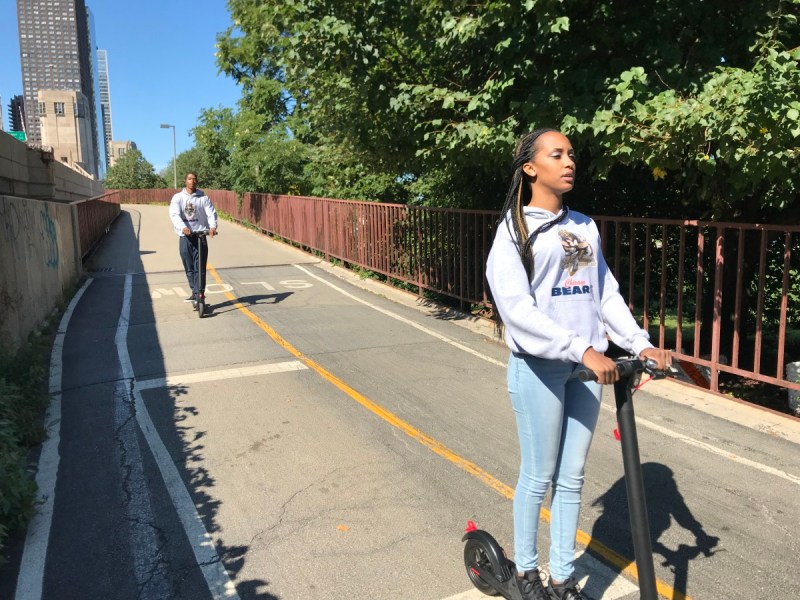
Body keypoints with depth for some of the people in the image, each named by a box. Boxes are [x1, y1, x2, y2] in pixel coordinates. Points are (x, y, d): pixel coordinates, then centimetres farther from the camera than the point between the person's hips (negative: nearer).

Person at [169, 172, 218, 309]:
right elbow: (174, 214, -10)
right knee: (189, 268, 6)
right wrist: (183, 227, -29)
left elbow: (211, 213, -7)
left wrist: (212, 226, -28)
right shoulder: (178, 197, 4)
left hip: (200, 235, -1)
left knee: (200, 268, -4)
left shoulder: (204, 198, 4)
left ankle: (198, 295, -1)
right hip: (185, 237, 1)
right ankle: (197, 293, 20)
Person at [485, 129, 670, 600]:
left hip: (587, 366, 5)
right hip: (540, 366, -5)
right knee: (539, 476, 6)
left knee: (572, 477, 12)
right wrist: (583, 350, -25)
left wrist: (641, 343, -4)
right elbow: (516, 308, -18)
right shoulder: (516, 228, -7)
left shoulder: (585, 227, 12)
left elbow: (607, 293, 11)